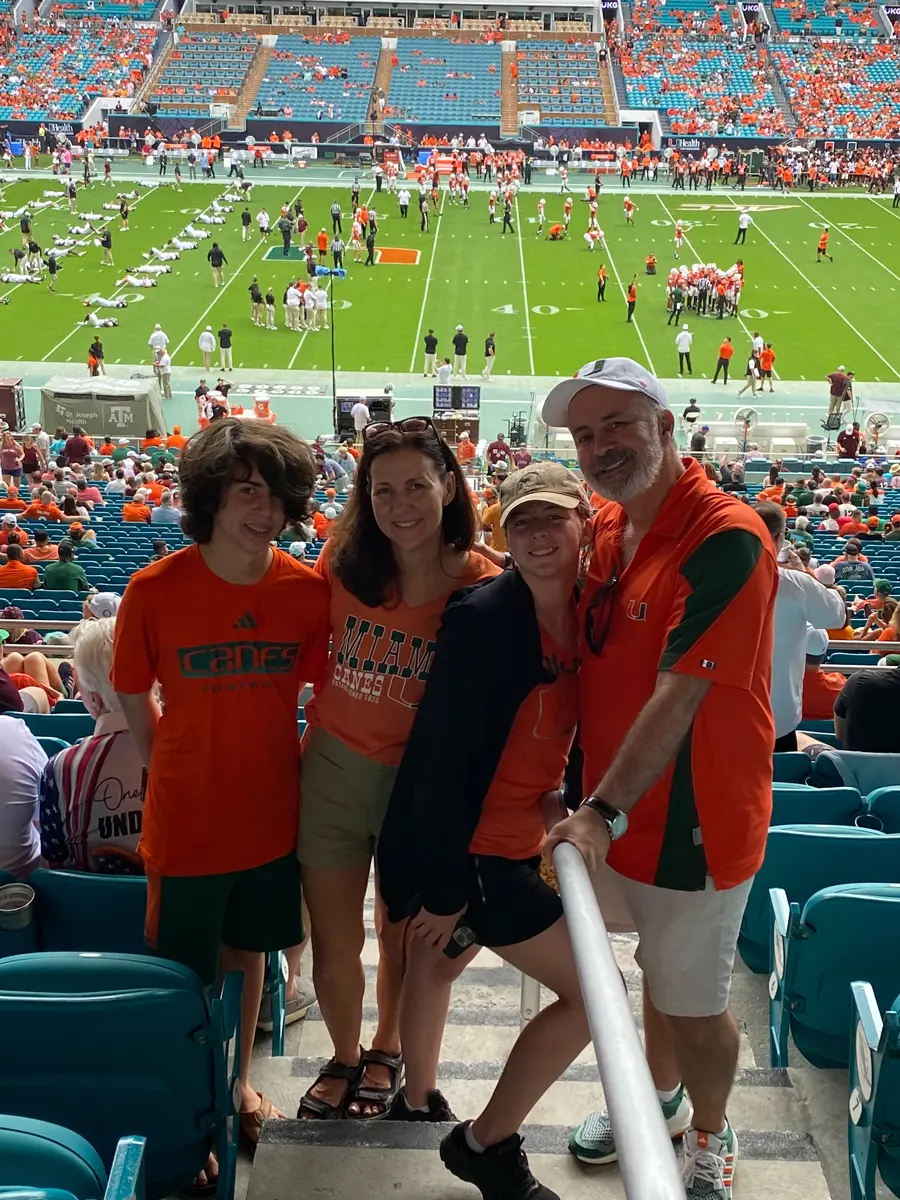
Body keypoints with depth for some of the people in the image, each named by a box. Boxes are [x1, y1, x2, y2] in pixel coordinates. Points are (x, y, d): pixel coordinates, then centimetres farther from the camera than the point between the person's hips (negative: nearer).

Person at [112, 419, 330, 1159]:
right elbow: (134, 698, -4)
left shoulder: (309, 591, -10)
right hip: (186, 822, -2)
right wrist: (176, 776, 0)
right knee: (186, 979, 12)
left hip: (271, 814, 3)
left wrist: (299, 769, 2)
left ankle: (239, 1083, 45)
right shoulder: (155, 589, -16)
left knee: (246, 950, 22)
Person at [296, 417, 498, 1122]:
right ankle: (345, 1058, 41)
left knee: (402, 937, 18)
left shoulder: (482, 587, -15)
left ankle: (387, 1054, 47)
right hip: (334, 766, 2)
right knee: (334, 944, 12)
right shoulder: (342, 564, -9)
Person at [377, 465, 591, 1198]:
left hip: (514, 840, 7)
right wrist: (446, 887, -20)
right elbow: (440, 759, -23)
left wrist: (562, 798, 0)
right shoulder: (482, 619, -25)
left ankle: (418, 1102, 51)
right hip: (466, 849, -7)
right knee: (592, 992, -4)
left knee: (440, 962, 28)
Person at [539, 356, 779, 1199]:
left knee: (694, 1003, 9)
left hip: (693, 818, -7)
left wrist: (604, 811, -29)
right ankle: (659, 1099, 49)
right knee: (656, 967, 26)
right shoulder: (604, 527, 3)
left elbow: (679, 695, -28)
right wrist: (591, 801, 4)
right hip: (616, 808, 7)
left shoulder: (725, 537, -23)